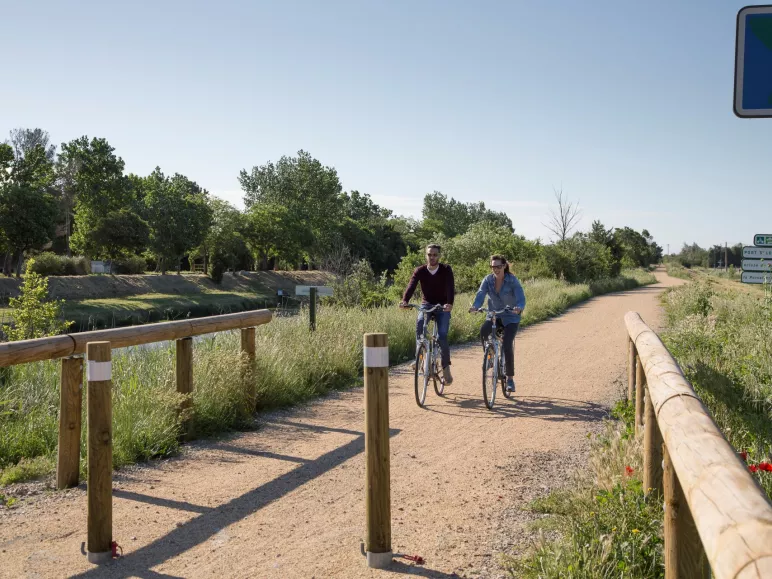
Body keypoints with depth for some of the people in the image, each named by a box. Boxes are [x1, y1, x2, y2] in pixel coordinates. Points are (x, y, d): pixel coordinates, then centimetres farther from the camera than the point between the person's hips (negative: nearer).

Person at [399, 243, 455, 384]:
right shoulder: (420, 271, -6)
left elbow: (450, 288, -24)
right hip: (426, 305, 2)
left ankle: (446, 368, -3)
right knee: (419, 323, -31)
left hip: (443, 307, -1)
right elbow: (411, 286, -21)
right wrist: (404, 301, -41)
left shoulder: (446, 270, -10)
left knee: (442, 336, -18)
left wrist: (449, 303, -44)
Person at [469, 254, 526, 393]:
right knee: (483, 331, -30)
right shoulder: (488, 280, -6)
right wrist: (475, 306, -40)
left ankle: (510, 378, -3)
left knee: (507, 345, -19)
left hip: (510, 317, -3)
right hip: (494, 315, 3)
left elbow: (521, 298, -25)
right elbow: (480, 295, -18)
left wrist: (519, 308, -48)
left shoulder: (512, 280, -14)